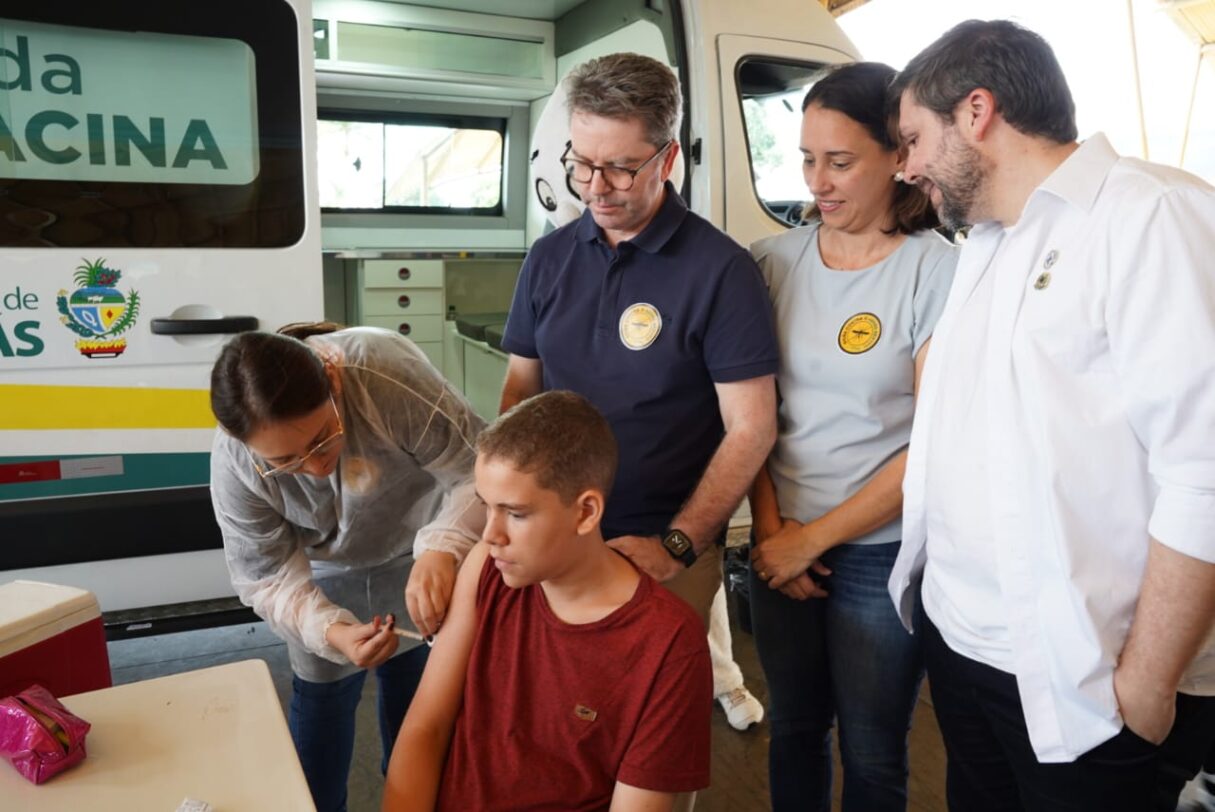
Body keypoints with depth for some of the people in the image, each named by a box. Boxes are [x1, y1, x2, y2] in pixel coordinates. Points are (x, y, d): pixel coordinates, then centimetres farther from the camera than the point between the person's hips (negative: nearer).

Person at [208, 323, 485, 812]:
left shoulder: (387, 372, -40)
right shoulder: (233, 464, -30)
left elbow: (477, 470, -35)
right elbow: (267, 576, -22)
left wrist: (441, 547, -52)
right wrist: (330, 631, -41)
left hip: (418, 549, 0)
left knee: (411, 676, 16)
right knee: (320, 693, 8)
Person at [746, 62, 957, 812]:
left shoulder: (939, 272, -11)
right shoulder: (775, 261, 0)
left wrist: (814, 537, -10)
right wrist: (769, 527, -6)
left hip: (883, 555, -3)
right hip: (780, 546, 3)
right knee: (793, 727, 18)